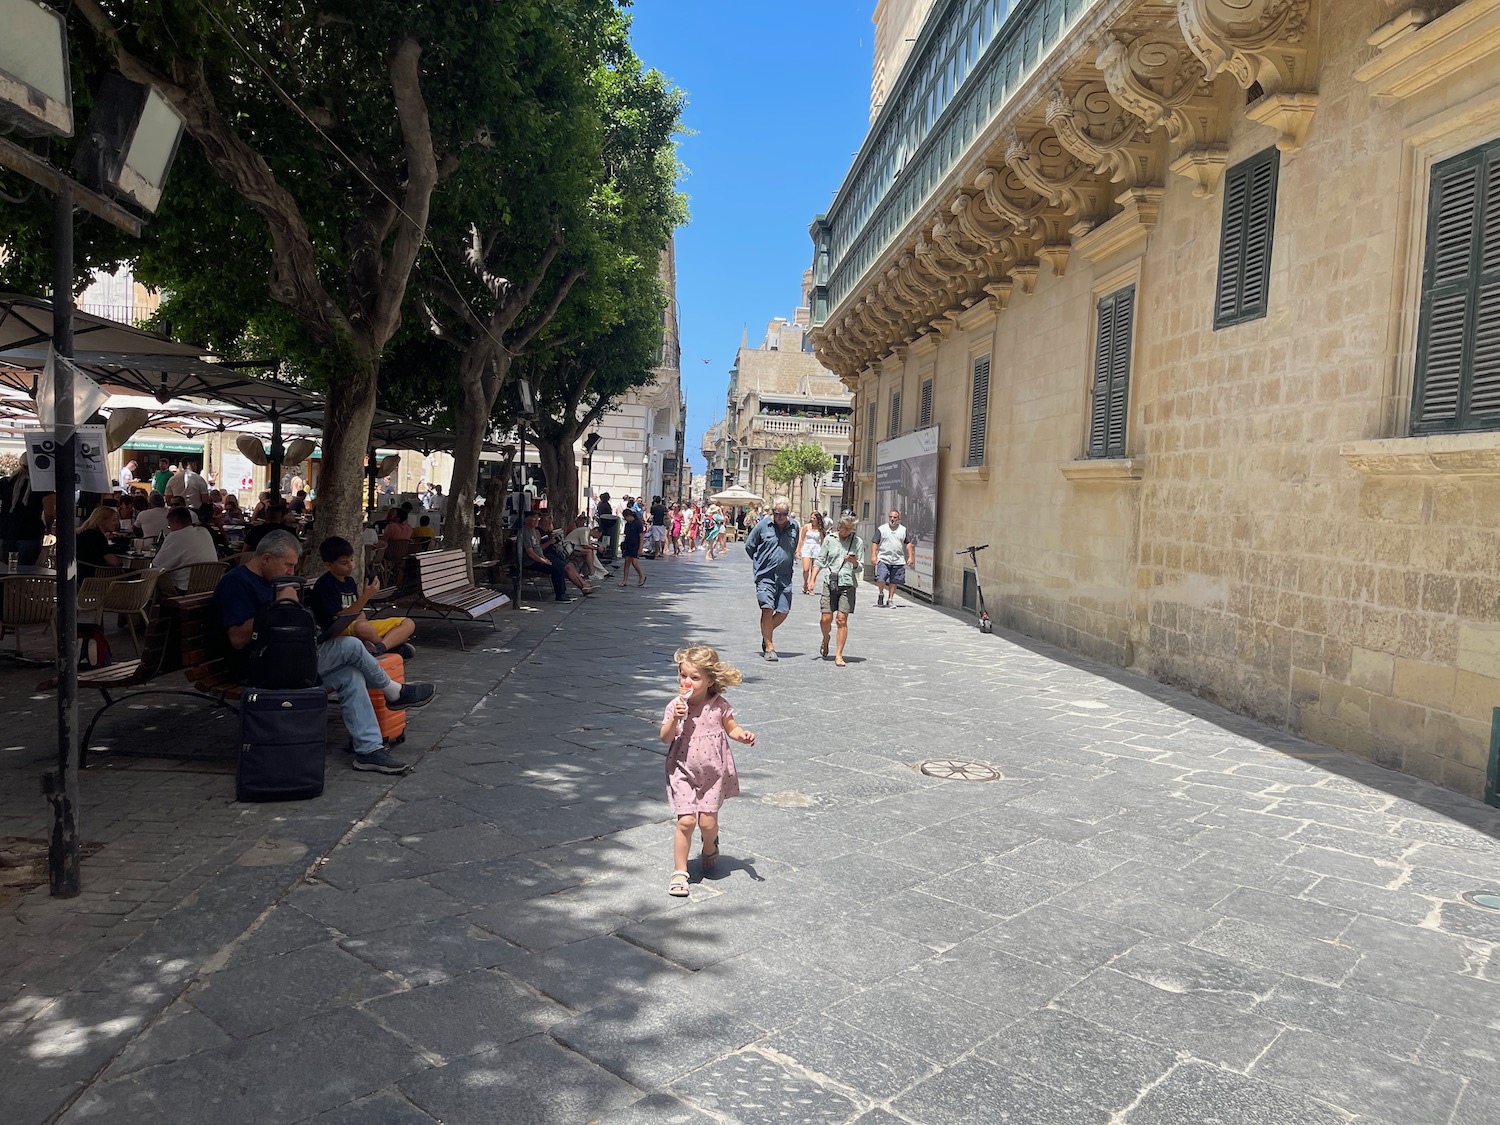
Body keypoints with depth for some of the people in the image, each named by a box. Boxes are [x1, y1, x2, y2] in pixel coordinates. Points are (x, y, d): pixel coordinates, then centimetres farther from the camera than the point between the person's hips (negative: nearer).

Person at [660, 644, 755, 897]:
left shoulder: (718, 705, -7)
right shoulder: (676, 706, -7)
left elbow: (731, 728, 5)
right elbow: (665, 738, -7)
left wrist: (743, 736, -16)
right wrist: (675, 719, -24)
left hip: (712, 772, 0)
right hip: (683, 771, 0)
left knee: (708, 821, 1)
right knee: (686, 820, -8)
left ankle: (710, 848, 38)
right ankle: (679, 871, 7)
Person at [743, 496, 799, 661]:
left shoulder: (794, 527, 5)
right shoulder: (763, 526, -4)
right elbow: (749, 545, 9)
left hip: (785, 576, 4)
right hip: (765, 575, -4)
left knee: (783, 611, 3)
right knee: (767, 609, -13)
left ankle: (767, 633, 30)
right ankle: (769, 647, -4)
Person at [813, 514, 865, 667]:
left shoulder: (857, 542, 5)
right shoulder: (829, 539, 6)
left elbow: (859, 568, 8)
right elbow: (820, 560, 10)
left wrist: (854, 562, -15)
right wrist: (812, 580, 1)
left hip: (848, 584, -1)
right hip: (830, 582, 1)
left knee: (842, 619, -6)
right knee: (826, 619, -3)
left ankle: (839, 655, 2)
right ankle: (826, 639, 30)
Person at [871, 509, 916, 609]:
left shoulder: (903, 530, 11)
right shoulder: (881, 529, 3)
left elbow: (908, 543, 13)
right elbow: (874, 543, 1)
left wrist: (910, 557, 4)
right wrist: (873, 555, -10)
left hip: (898, 561, 2)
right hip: (883, 559, -2)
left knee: (893, 582, 5)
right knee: (881, 580, -15)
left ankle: (890, 600, 18)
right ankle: (881, 594, 13)